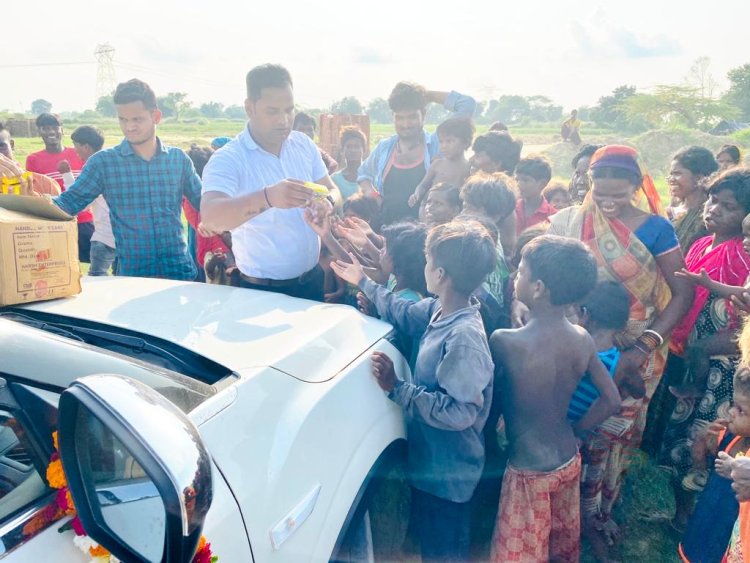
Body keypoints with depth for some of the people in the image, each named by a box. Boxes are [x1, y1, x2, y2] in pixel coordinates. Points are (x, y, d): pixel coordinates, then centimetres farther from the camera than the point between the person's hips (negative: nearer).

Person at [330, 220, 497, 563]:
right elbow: (402, 313, 15)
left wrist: (397, 388, -30)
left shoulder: (464, 338, -32)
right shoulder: (440, 309, -5)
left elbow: (459, 412, -34)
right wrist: (363, 283, 22)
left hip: (447, 474, -8)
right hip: (429, 461, 8)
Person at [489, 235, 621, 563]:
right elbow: (612, 401, -1)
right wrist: (575, 431, 9)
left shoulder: (505, 342, -26)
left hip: (530, 471, -6)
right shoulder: (582, 339, -9)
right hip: (569, 461, 6)